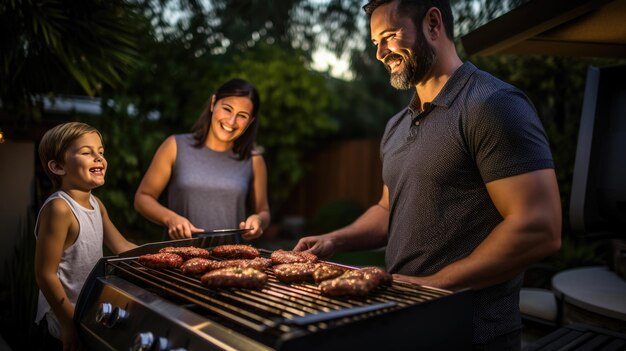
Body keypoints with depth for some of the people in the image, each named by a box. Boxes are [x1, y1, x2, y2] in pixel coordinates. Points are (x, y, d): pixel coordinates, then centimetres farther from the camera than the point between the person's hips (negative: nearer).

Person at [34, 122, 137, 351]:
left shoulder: (96, 204, 2)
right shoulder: (59, 209, -24)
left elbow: (122, 247, 8)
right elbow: (45, 274, -23)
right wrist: (69, 323, -19)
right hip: (67, 317, -8)